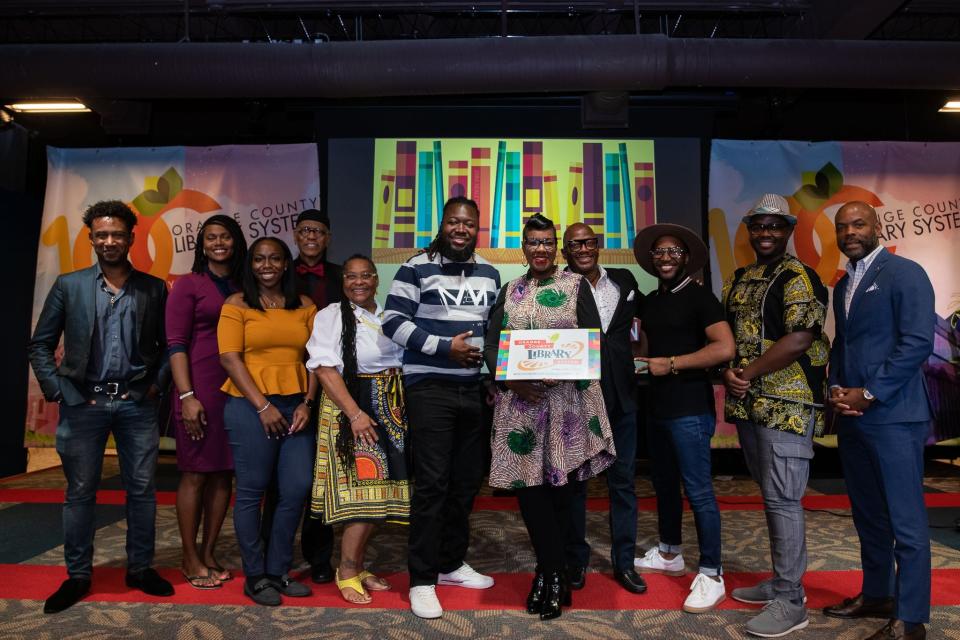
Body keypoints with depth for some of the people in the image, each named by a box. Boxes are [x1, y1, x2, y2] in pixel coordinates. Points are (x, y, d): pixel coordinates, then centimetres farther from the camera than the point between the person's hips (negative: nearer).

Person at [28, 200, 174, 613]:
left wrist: (158, 382, -1)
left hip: (137, 403, 1)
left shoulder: (154, 288, 5)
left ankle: (140, 569, 21)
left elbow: (168, 343, 10)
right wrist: (56, 391, -3)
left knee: (141, 489, 7)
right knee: (80, 492, 9)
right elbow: (40, 345, 5)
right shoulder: (68, 285, 3)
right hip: (82, 403, 0)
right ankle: (77, 576, 23)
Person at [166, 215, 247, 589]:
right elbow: (176, 344, -6)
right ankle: (190, 558, 14)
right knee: (195, 473, 1)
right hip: (200, 388, -5)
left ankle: (208, 553, 20)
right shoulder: (188, 284, 0)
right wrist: (187, 396, -14)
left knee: (223, 473, 8)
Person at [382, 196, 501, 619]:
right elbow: (393, 321, -9)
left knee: (466, 481, 12)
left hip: (474, 390, 6)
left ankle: (451, 563, 29)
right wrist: (444, 346, -16)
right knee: (431, 483, -5)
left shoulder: (489, 274, 13)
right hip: (429, 388, -5)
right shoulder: (417, 267, -4)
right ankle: (422, 580, 8)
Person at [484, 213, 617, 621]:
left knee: (559, 485, 1)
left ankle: (549, 574, 20)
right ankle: (554, 574, 20)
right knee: (528, 483, 2)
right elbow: (491, 345, 6)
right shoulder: (510, 291, 13)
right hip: (520, 400, 3)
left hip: (567, 399, -2)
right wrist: (511, 380, -12)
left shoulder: (576, 284, 5)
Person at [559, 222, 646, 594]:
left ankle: (624, 561, 24)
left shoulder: (624, 281, 9)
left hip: (620, 396, 4)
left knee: (623, 479, 11)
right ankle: (576, 560, 25)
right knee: (574, 479, 10)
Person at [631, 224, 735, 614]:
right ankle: (669, 554, 34)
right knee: (664, 484, 17)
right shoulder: (649, 301, 13)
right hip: (657, 406, 8)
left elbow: (725, 348, -20)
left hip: (689, 408, -8)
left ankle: (711, 576, 9)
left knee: (698, 490, -3)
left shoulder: (698, 296, -9)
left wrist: (671, 363, -16)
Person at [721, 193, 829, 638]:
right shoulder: (739, 280, 16)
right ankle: (784, 580, 29)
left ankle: (790, 601, 7)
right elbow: (728, 333, 17)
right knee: (770, 496, 15)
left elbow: (799, 339, -19)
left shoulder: (798, 277, -8)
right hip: (748, 404, 8)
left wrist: (747, 373, -13)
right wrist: (729, 372, -2)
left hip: (787, 406, -8)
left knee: (782, 500, -4)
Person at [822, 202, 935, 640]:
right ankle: (875, 596, 28)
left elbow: (917, 342, -14)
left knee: (905, 521, 0)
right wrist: (836, 388, 3)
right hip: (852, 418, 7)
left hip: (892, 416, -7)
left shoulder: (904, 273, -6)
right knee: (868, 516, 15)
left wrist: (869, 394, -14)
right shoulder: (842, 285, 17)